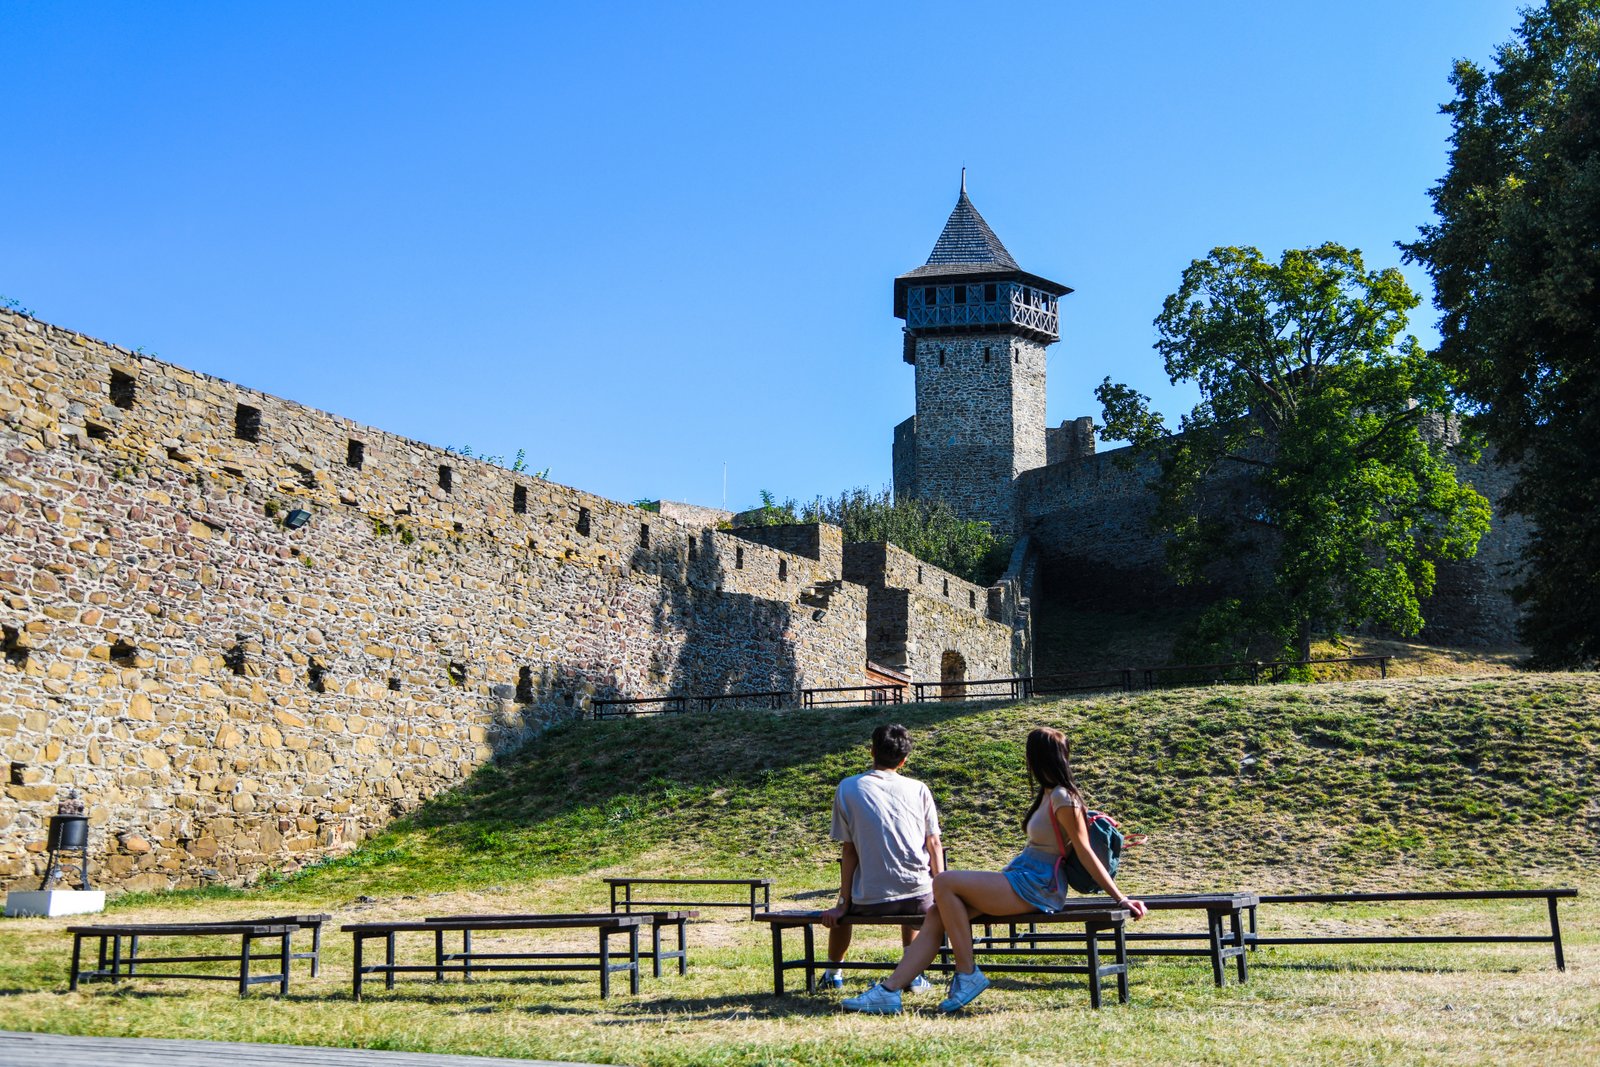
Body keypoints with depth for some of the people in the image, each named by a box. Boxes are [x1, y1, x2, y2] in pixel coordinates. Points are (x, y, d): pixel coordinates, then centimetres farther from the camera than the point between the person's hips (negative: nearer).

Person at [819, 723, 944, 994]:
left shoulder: (848, 788, 0)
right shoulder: (918, 789, 4)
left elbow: (848, 850, -1)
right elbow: (934, 844, 3)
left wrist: (843, 904, 2)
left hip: (871, 901, -1)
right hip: (919, 897, 2)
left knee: (838, 915, 33)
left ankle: (832, 973, 46)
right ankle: (913, 975, 34)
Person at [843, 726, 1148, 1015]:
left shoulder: (1063, 799, -14)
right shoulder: (1049, 794, 17)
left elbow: (1086, 852, -13)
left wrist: (1120, 898, -13)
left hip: (1036, 887, -9)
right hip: (1023, 881, 9)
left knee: (944, 883, -19)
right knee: (937, 915, -4)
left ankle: (967, 974, -12)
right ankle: (889, 991, -8)